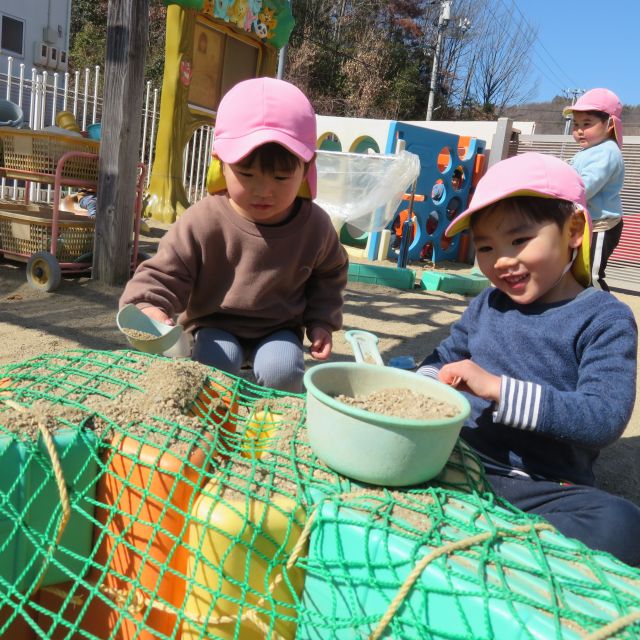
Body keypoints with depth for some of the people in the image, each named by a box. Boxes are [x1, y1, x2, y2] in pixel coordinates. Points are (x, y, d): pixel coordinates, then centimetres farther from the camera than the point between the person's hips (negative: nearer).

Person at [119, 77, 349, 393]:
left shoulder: (316, 226, -9)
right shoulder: (201, 222, -19)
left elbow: (329, 274, 10)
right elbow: (165, 272, -14)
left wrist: (322, 321, 0)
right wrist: (151, 307, -35)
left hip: (279, 328, 1)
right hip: (216, 325, -1)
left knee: (280, 370, -26)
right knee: (217, 361, -29)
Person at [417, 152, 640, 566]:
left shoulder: (604, 319, -4)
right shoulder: (487, 305, 11)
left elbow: (604, 418, -16)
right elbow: (445, 358, 23)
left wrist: (497, 388, -25)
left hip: (541, 486, -4)